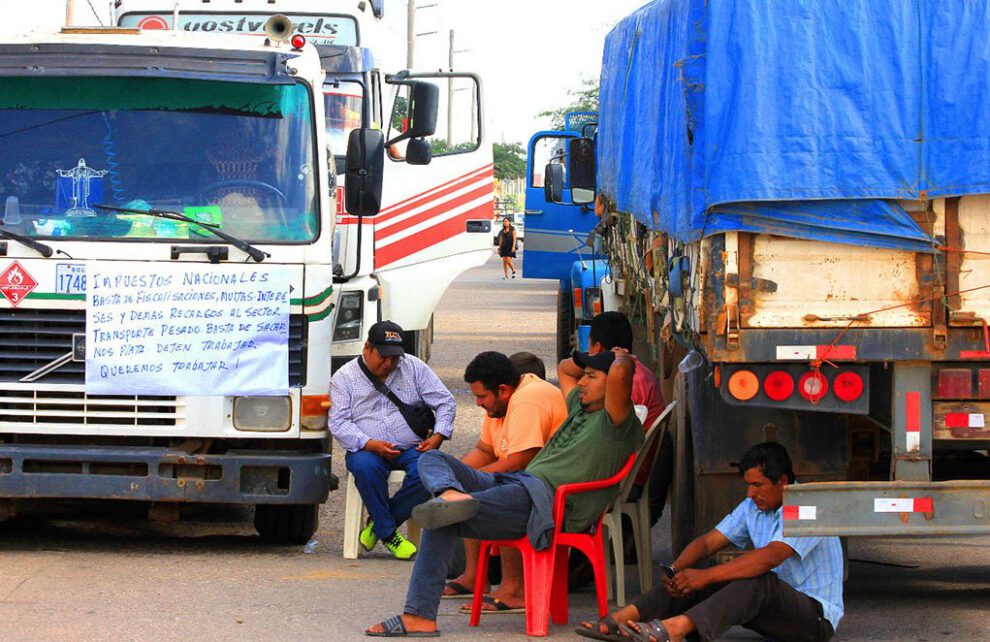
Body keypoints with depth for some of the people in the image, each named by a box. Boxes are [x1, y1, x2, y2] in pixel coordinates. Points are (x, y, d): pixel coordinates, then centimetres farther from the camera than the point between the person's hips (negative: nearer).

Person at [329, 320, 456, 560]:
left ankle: (377, 522, -12)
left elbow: (445, 402, 11)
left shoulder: (414, 367, 10)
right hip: (367, 450, -1)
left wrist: (437, 437, -5)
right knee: (365, 467, -38)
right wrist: (371, 445, -19)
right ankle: (387, 533, -22)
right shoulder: (344, 377, 4)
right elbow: (338, 423, -4)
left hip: (412, 448, 2)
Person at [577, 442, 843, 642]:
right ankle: (620, 619, -27)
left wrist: (705, 576, -35)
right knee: (691, 581, -10)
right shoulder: (753, 508, 10)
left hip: (816, 615, -8)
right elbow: (708, 542, 4)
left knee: (757, 581, -37)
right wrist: (675, 570, -18)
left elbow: (770, 556, -31)